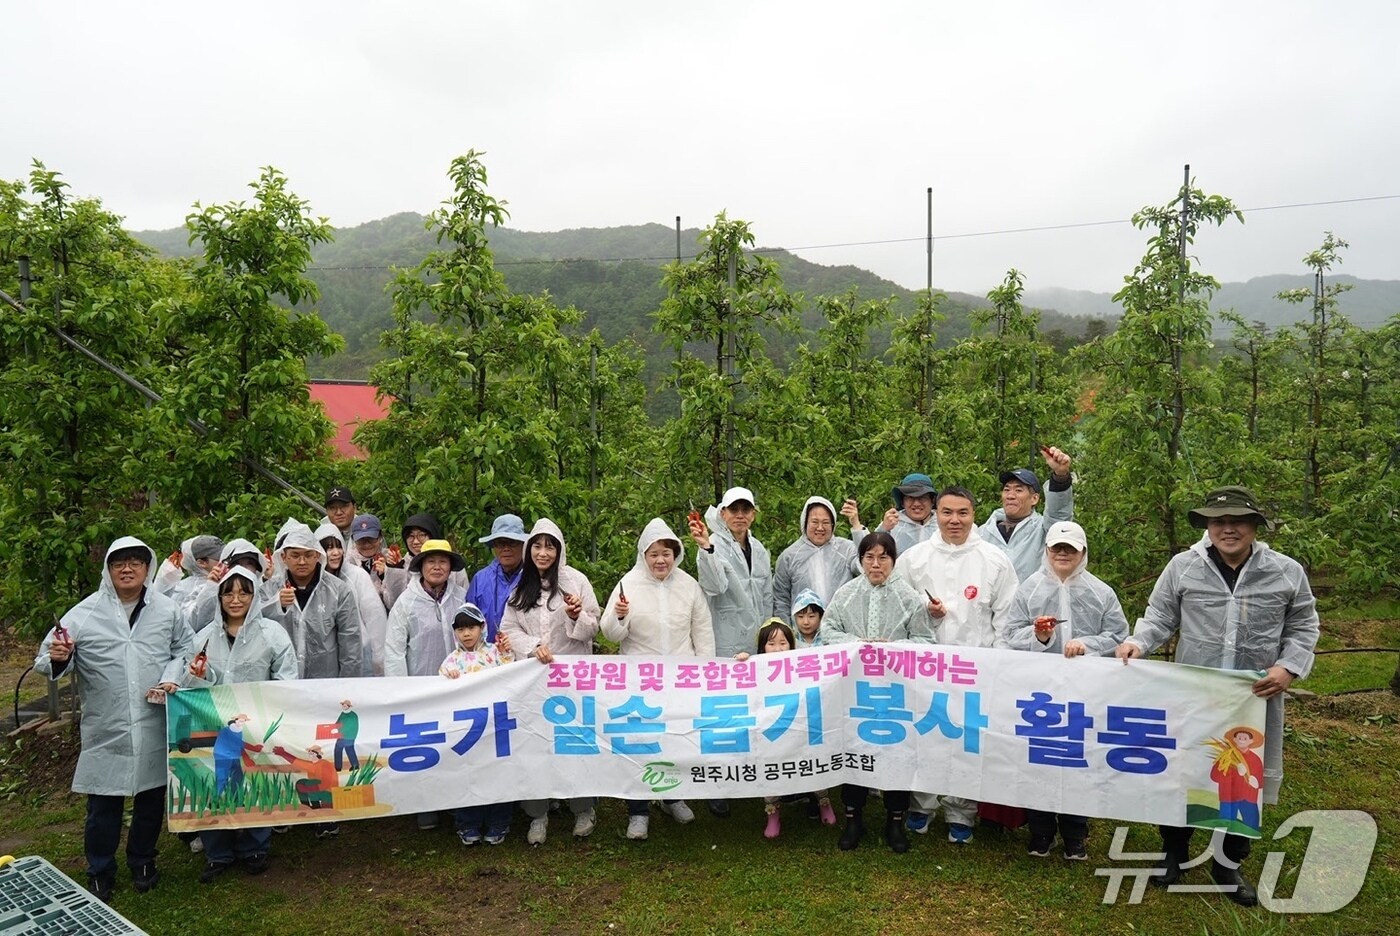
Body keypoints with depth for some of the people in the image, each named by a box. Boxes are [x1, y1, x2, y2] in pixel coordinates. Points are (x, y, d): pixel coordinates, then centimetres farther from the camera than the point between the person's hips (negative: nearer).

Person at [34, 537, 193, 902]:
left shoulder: (167, 609, 1)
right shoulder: (84, 613, -6)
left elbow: (185, 647, 12)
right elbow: (48, 662, -4)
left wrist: (173, 677, -5)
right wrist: (57, 658, -27)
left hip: (155, 725, 2)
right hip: (106, 730, -2)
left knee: (151, 798, 15)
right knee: (104, 804, 7)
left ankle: (143, 862, 36)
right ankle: (100, 873, 28)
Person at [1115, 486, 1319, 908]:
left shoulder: (1287, 573, 0)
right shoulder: (1182, 567, -3)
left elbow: (1302, 628, 8)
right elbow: (1160, 618, 3)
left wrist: (1289, 668, -8)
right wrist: (1137, 642, -16)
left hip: (1256, 699, 1)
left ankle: (1228, 863, 34)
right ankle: (1174, 851, 33)